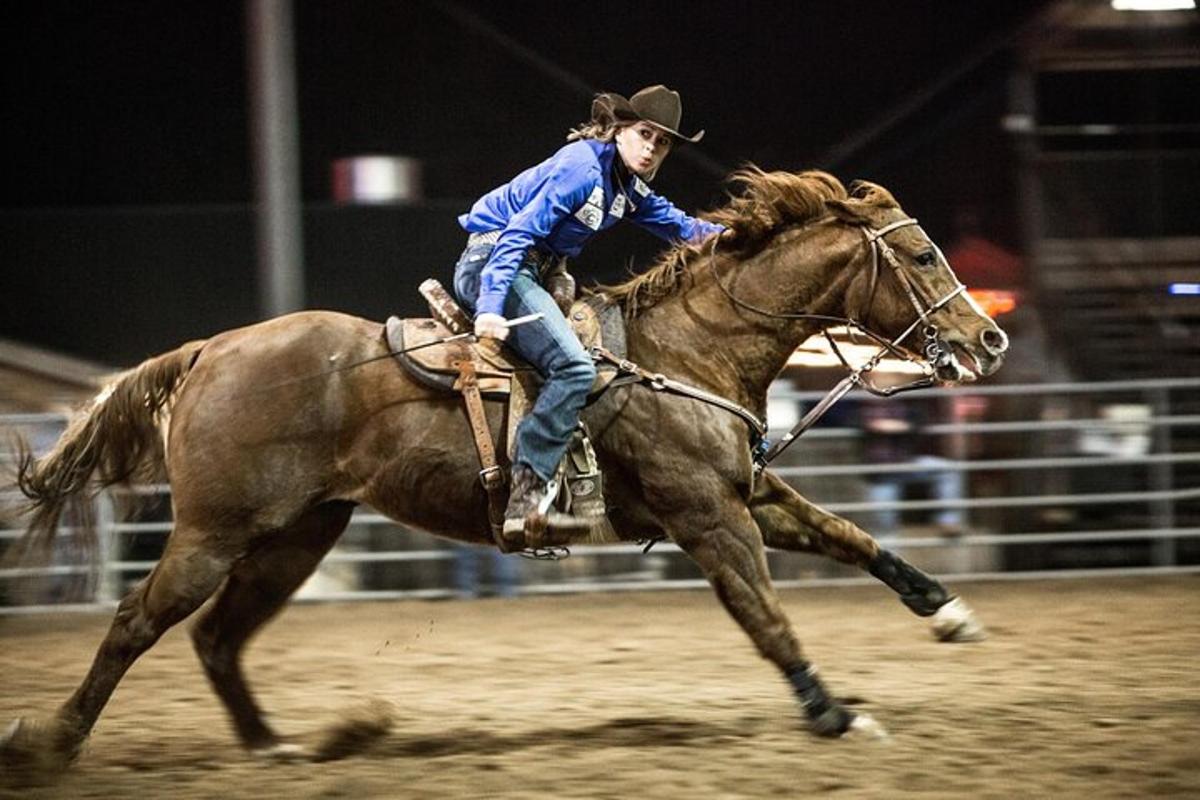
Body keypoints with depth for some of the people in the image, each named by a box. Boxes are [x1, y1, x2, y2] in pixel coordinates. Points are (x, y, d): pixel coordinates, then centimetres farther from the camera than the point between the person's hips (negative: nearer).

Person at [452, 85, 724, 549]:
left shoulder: (628, 188, 12)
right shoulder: (582, 167, -17)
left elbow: (677, 225, 27)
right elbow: (519, 233, -25)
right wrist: (491, 307, -34)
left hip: (535, 273, 11)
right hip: (493, 264, -11)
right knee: (573, 366, -27)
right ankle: (525, 501, -34)